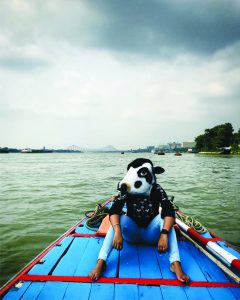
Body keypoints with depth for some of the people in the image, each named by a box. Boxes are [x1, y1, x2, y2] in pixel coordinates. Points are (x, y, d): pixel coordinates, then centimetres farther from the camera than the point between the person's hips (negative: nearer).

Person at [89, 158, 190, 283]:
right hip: (132, 234, 0)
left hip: (151, 234, 0)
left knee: (164, 218, -30)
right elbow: (114, 211, -31)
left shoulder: (158, 191, -19)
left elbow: (169, 213, -33)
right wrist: (118, 232, -48)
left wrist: (164, 234, -49)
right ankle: (100, 262, -37)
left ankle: (175, 263, -39)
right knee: (119, 219, -31)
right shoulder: (126, 192, -17)